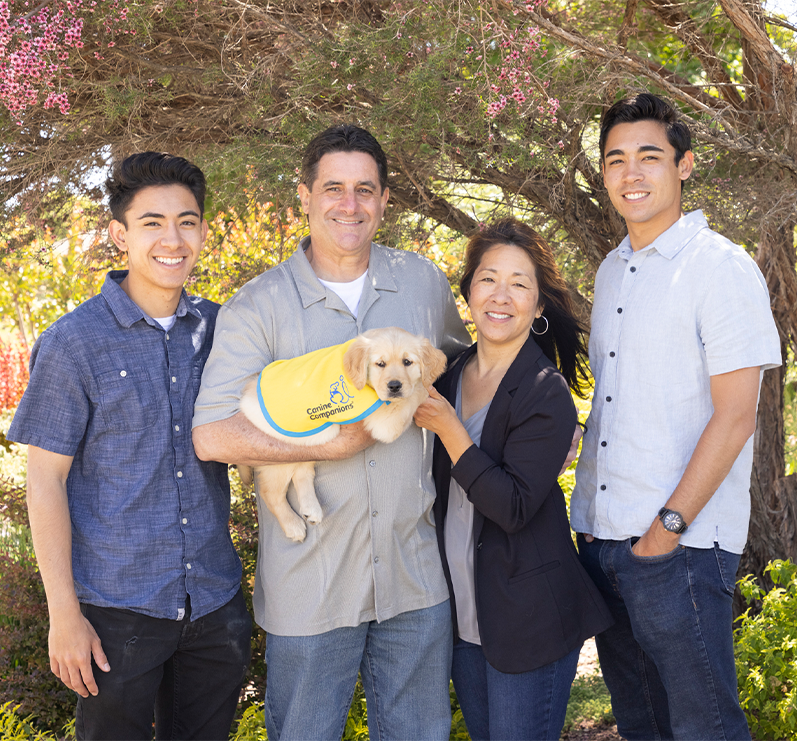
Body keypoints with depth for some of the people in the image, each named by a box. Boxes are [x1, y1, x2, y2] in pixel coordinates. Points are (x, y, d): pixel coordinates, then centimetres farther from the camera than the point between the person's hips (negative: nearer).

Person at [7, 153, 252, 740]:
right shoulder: (73, 343, -9)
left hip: (215, 603, 4)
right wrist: (64, 614, -10)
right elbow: (46, 479, -8)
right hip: (118, 609, -4)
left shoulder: (217, 327, 3)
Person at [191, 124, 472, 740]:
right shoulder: (259, 305, -8)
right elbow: (212, 436, -17)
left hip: (415, 578, 3)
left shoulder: (425, 283, 4)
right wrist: (335, 444, -20)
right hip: (308, 588, -3)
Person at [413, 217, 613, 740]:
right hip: (464, 612, 7)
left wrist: (449, 428, -22)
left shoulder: (547, 393, -14)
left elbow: (514, 507, -23)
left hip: (530, 619, -7)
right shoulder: (452, 376, 5)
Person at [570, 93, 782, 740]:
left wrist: (670, 526, -17)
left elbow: (734, 417, -15)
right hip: (600, 535, 7)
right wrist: (595, 515, 12)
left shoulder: (722, 268, -10)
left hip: (681, 546, -7)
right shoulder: (612, 272, 13)